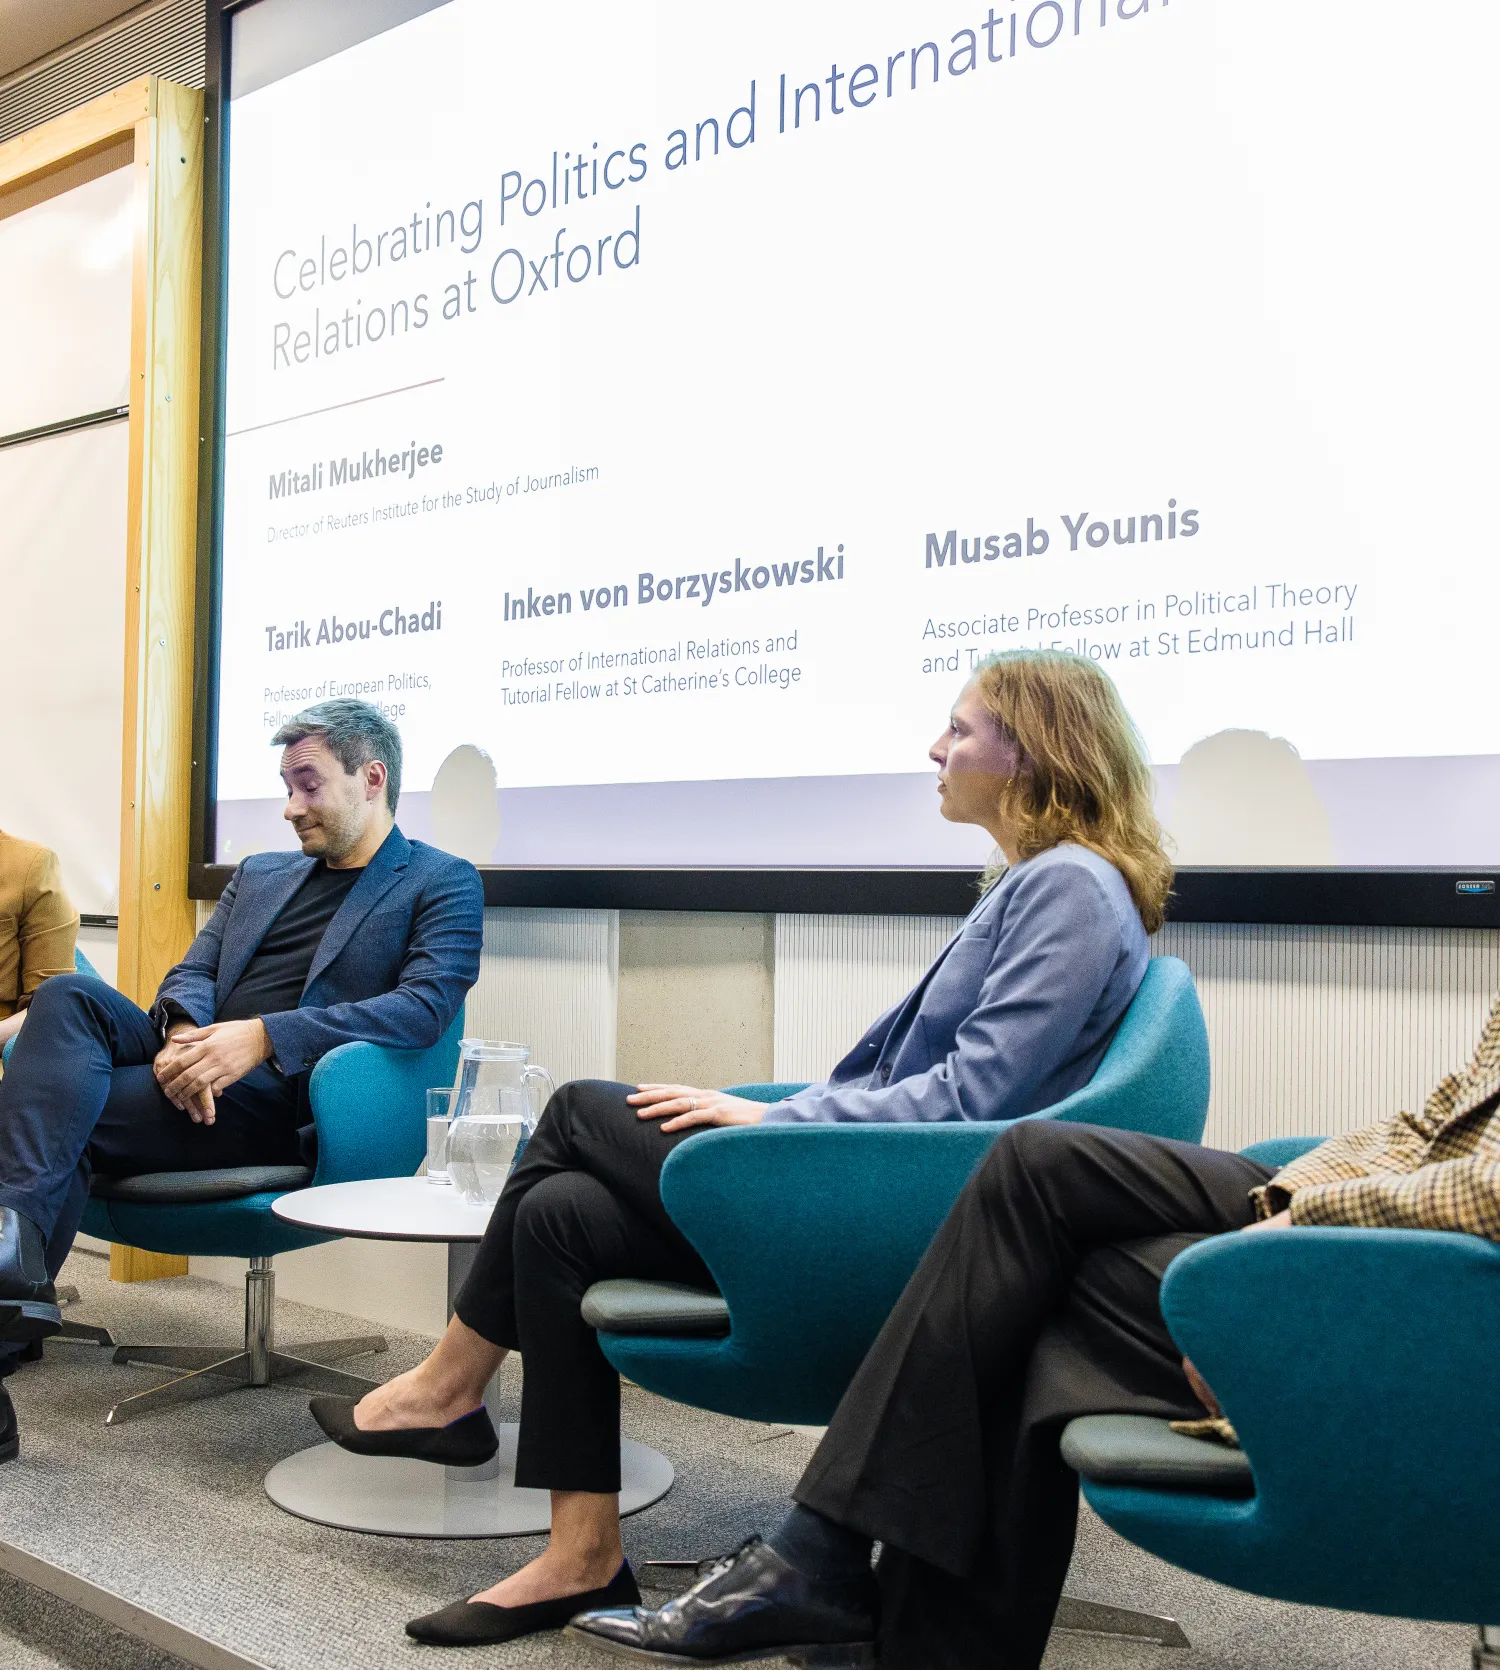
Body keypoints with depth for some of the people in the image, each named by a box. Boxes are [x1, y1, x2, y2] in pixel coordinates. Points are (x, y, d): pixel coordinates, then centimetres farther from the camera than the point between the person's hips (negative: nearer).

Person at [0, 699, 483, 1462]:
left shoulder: (441, 883, 5)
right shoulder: (259, 874, 27)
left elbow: (426, 1006, -11)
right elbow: (191, 974, 17)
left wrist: (263, 1036, -22)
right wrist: (183, 1035, -11)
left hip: (284, 1105, -6)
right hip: (194, 1074, 6)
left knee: (65, 1123, -25)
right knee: (69, 994, -24)